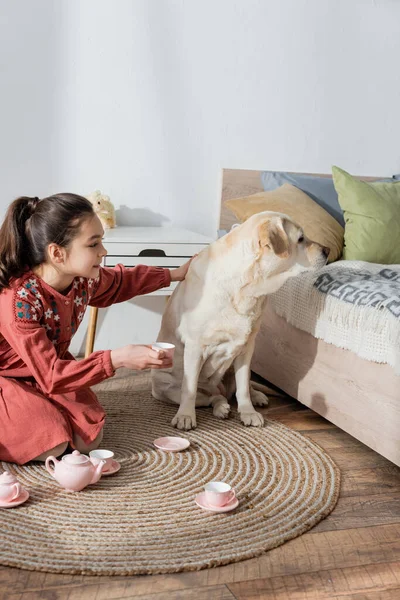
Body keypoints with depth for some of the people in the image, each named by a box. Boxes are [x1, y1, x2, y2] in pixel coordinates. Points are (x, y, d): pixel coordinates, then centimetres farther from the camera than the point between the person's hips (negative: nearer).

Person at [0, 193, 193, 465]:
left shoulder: (84, 280, -17)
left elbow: (120, 282, 9)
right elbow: (50, 376, -36)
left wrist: (174, 274, 12)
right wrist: (117, 358, -44)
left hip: (53, 371, 6)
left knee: (89, 439, -10)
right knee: (51, 446, -23)